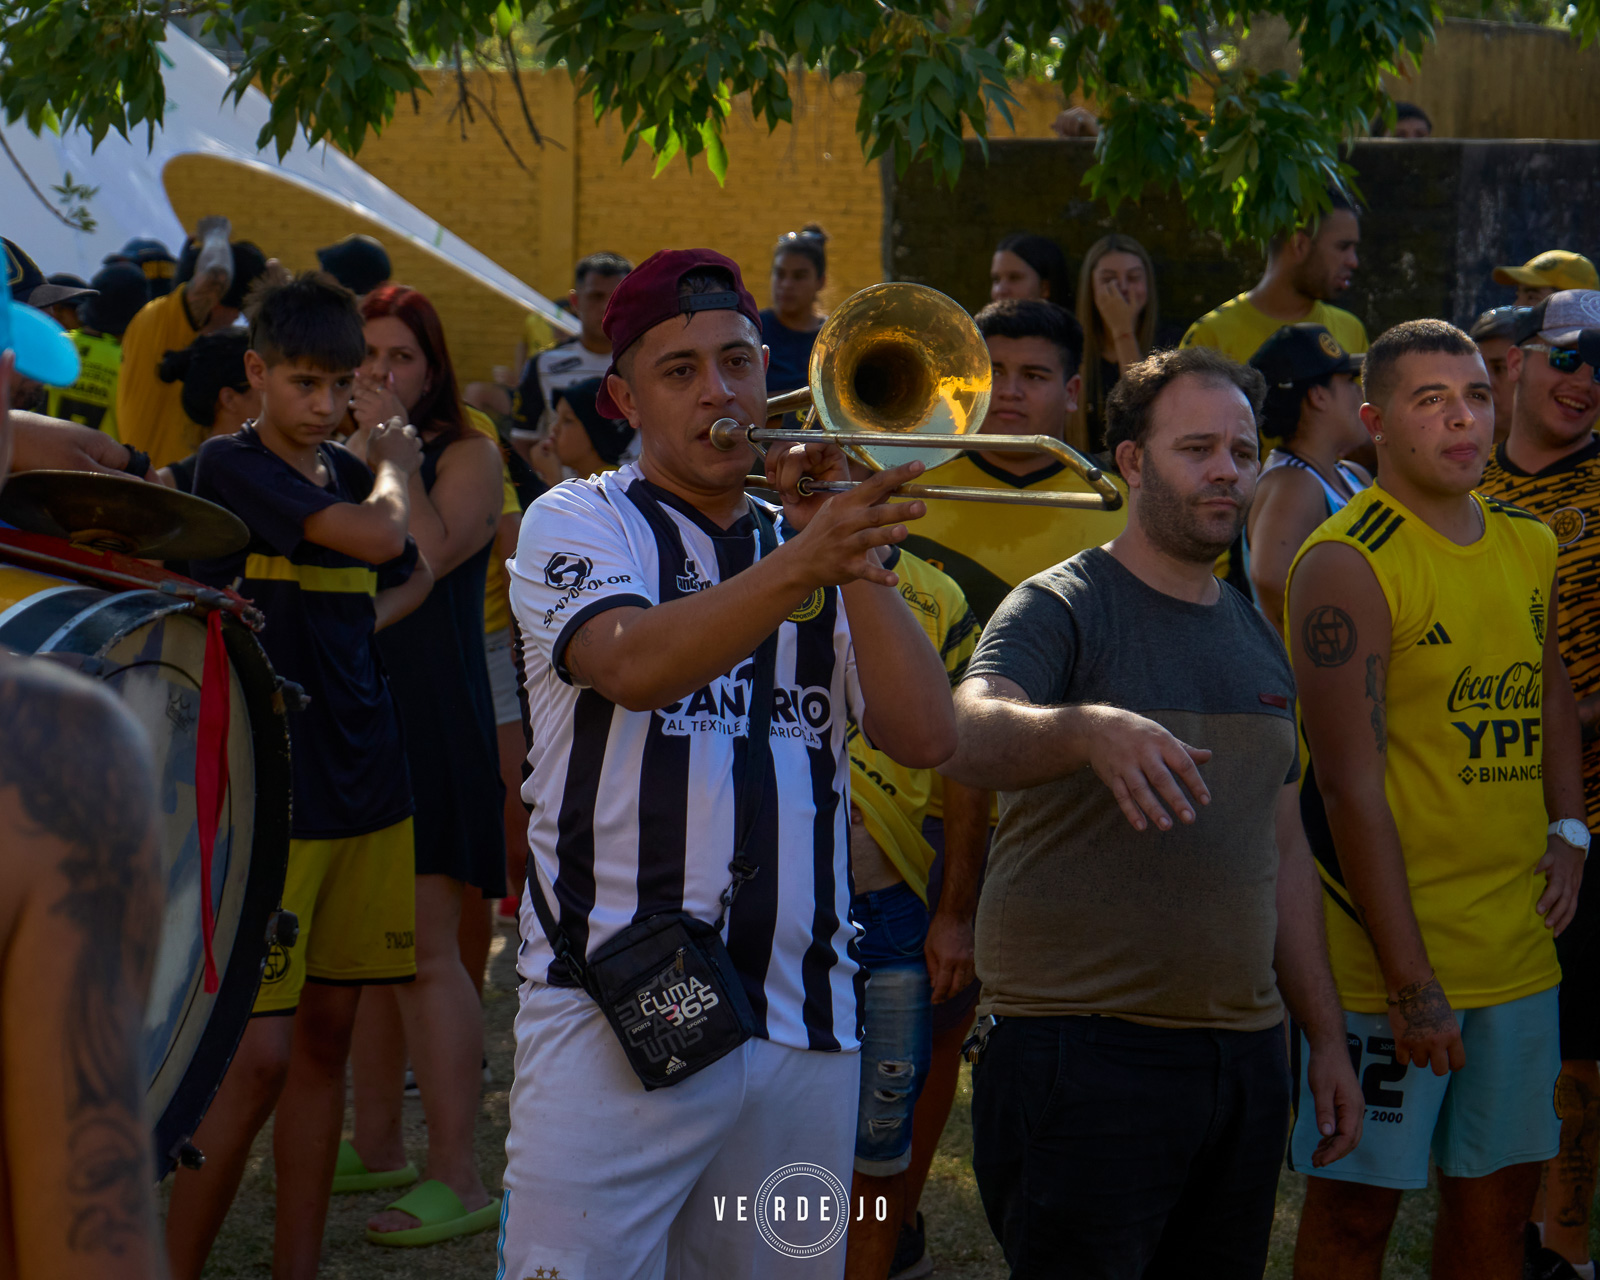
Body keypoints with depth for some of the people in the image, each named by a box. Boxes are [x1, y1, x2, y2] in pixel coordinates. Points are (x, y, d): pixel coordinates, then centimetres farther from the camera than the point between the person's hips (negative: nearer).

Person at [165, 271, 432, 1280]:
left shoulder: (347, 476, 11)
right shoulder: (233, 466, -9)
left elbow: (413, 576, 27)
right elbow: (378, 537, -21)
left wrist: (358, 622, 5)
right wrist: (396, 466, 0)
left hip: (364, 784, 7)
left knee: (327, 1035, 9)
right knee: (258, 1055, -10)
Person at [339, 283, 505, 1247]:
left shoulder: (467, 454, -4)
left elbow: (425, 555, -21)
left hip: (432, 723, -7)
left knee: (423, 946, -10)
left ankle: (459, 1178, -8)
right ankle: (378, 1145, 24)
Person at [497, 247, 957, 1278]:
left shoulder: (811, 538, 16)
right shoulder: (579, 524, 4)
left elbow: (927, 736, 2)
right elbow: (635, 665, -20)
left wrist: (855, 561, -8)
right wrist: (802, 566, -33)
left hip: (807, 1028, 4)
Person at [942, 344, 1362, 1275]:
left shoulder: (1259, 638, 16)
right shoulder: (1061, 607, -6)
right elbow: (971, 740, -26)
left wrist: (1328, 1039, 16)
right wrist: (1089, 729, -46)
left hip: (1243, 1049, 6)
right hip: (1083, 1048, -6)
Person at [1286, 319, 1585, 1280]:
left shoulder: (1529, 546, 9)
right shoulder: (1348, 564, -14)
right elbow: (1351, 789, -17)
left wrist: (1568, 830, 7)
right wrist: (1410, 982, -19)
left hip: (1520, 941, 7)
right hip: (1391, 948, -7)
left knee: (1501, 1193, 14)